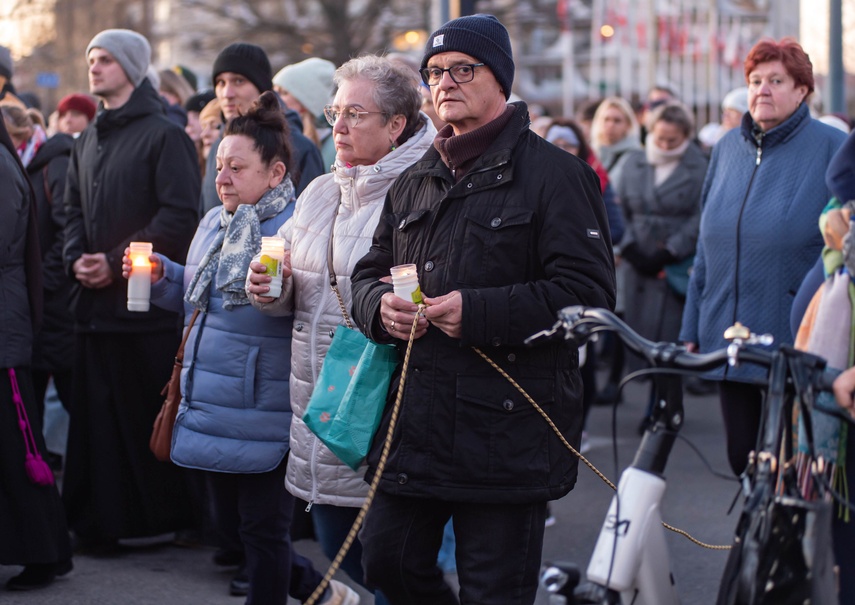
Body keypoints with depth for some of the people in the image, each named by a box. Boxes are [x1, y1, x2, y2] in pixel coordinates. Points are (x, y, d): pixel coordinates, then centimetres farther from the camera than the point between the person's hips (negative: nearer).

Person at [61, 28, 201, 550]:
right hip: (95, 303, 7)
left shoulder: (163, 135, -6)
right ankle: (105, 520, 12)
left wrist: (117, 262, -14)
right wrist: (76, 259, 0)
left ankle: (168, 515, 8)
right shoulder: (87, 142, 18)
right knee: (100, 416, 6)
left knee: (153, 412, -2)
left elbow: (180, 216, -13)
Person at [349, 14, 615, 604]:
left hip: (508, 431, -6)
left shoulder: (553, 173, -6)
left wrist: (478, 312, -21)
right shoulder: (414, 182, 16)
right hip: (414, 418, 7)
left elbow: (589, 290, -15)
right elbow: (369, 273, 22)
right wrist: (380, 305, -4)